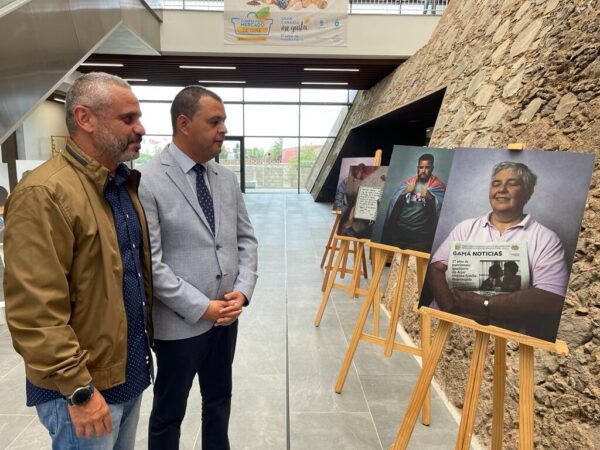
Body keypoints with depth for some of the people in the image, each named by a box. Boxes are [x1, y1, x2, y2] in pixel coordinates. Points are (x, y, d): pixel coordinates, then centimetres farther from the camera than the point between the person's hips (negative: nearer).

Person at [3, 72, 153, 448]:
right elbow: (36, 312, -23)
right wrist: (78, 389, -19)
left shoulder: (124, 184, 7)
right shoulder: (45, 194, -20)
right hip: (85, 388, -8)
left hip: (130, 372, 8)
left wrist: (145, 343, 14)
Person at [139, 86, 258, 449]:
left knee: (220, 398, 24)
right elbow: (149, 262, -18)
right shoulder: (148, 181, -15)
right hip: (180, 322, -6)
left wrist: (243, 290, -7)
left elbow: (245, 239, 7)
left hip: (227, 315, 6)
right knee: (170, 411, 16)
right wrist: (200, 307, -17)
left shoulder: (227, 178, 4)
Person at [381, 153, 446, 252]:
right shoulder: (407, 182, 11)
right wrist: (404, 193, -14)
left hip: (421, 236, -3)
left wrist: (430, 198, -27)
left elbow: (439, 208, -11)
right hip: (399, 231, 3)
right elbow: (394, 204, 3)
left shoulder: (438, 185, 2)